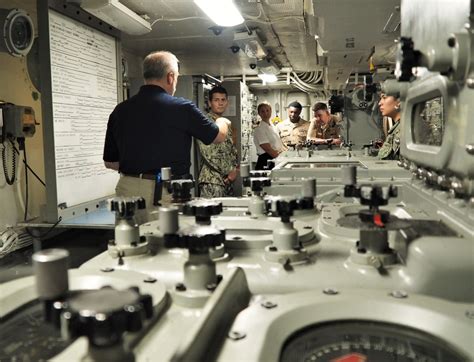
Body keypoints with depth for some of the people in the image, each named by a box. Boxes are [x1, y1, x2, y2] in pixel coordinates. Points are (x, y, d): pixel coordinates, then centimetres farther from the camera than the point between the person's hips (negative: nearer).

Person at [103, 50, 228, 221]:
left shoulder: (120, 110, 2)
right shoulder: (181, 107, -10)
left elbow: (109, 161, 11)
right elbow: (219, 136, 6)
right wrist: (221, 122, 29)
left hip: (127, 189, 5)